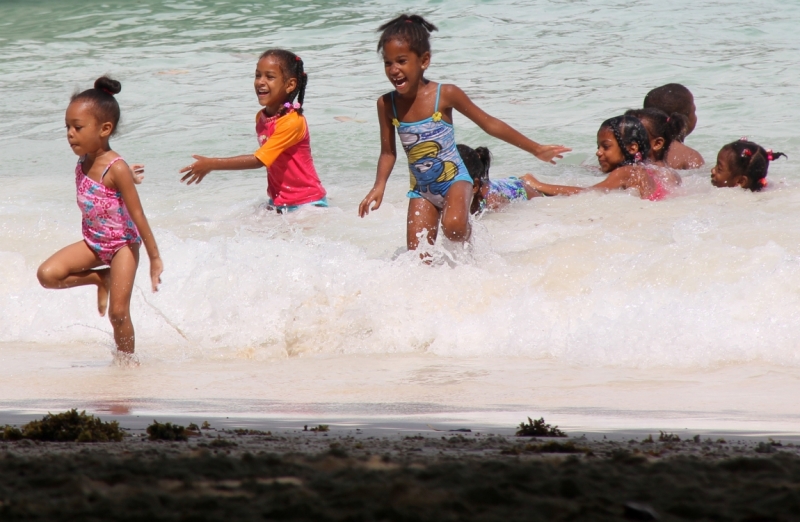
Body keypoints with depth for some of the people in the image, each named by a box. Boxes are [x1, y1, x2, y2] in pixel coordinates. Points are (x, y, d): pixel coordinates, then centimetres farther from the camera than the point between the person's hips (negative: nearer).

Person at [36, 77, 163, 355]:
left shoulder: (116, 170, -22)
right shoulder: (82, 164, -2)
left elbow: (138, 215, -20)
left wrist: (155, 258, -18)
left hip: (123, 245, -6)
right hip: (93, 243, 6)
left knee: (118, 312, -6)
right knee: (48, 274, -14)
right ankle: (100, 279, 8)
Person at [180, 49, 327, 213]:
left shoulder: (292, 121, -22)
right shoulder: (261, 118, 3)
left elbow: (259, 160, -25)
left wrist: (211, 164, -25)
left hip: (308, 204, -7)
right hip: (279, 204, 7)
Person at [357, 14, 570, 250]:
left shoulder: (445, 95, -15)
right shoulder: (387, 104, -6)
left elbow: (489, 124, -5)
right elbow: (388, 152, 4)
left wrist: (536, 149, -2)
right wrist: (379, 186, -14)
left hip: (454, 180, -4)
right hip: (422, 190, 4)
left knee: (453, 226, -31)